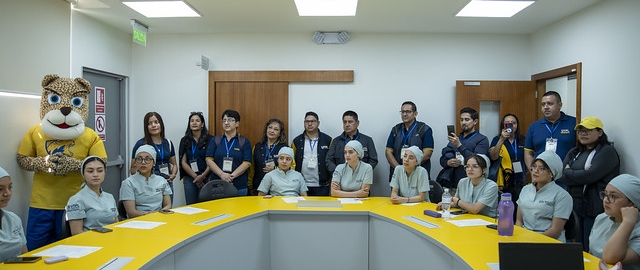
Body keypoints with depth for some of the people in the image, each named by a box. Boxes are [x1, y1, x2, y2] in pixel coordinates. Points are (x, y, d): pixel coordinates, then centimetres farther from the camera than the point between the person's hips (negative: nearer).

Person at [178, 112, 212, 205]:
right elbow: (183, 162, 5)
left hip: (206, 177, -2)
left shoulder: (209, 139, 1)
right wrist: (195, 176, -5)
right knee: (190, 205, 1)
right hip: (189, 177, 2)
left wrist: (202, 176, -11)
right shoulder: (185, 140, 9)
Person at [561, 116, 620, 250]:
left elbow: (590, 175, -18)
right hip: (574, 208, 6)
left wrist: (568, 172, -3)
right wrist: (580, 174, -13)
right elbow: (561, 176, 3)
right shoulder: (574, 152, 15)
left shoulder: (607, 152, -5)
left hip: (595, 210, -6)